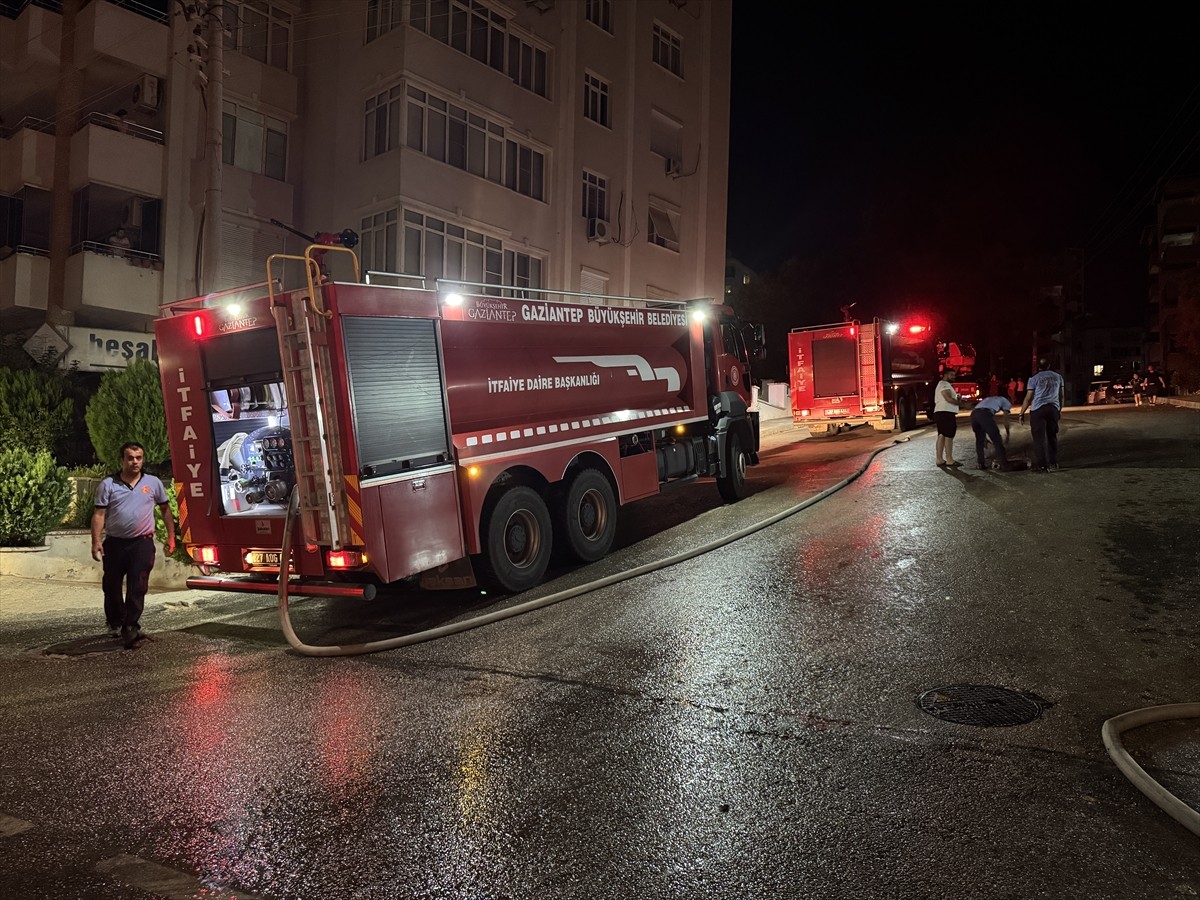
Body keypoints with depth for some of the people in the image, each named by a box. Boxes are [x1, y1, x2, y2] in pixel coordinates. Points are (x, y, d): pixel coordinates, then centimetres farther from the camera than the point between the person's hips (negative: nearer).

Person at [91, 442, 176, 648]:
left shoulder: (153, 483, 5)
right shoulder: (108, 484, 2)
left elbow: (165, 509, 14)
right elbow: (99, 514, -1)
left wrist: (171, 536, 9)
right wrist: (96, 541, -10)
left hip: (142, 543, -1)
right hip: (114, 543, 1)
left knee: (137, 589, -6)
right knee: (111, 587, 12)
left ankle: (130, 627, -3)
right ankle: (115, 623, 31)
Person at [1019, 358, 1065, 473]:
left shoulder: (1034, 378, 0)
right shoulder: (1058, 377, 13)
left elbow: (1028, 398, -3)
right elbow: (1062, 396, 17)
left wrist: (1021, 414, 2)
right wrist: (1060, 409, 28)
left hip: (1038, 410, -4)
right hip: (1054, 409, 4)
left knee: (1039, 438, -1)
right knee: (1052, 436, 13)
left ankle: (1041, 465, -3)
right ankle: (1053, 464, 15)